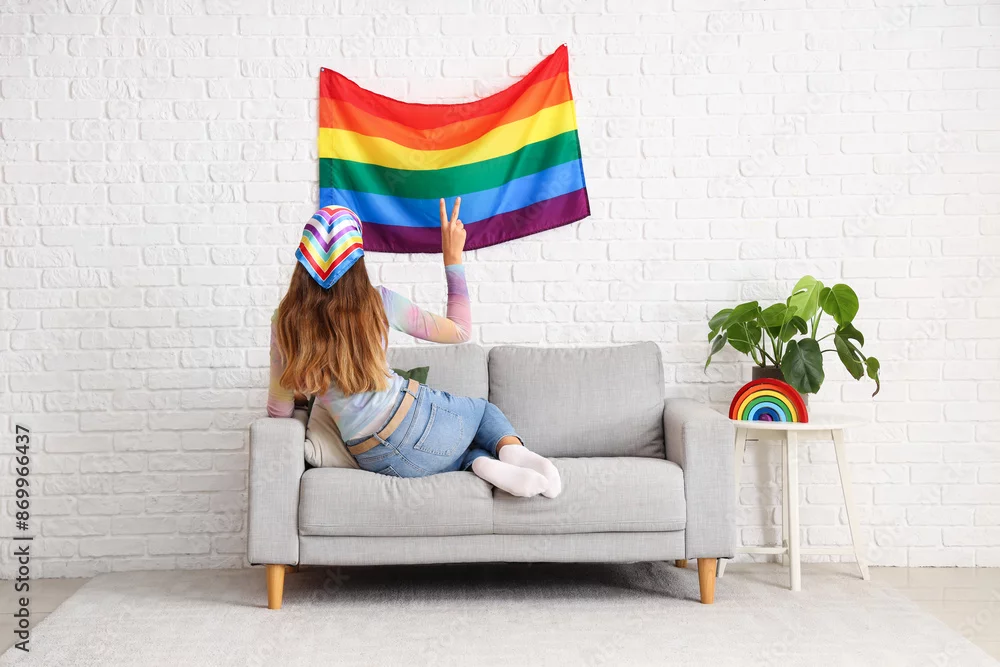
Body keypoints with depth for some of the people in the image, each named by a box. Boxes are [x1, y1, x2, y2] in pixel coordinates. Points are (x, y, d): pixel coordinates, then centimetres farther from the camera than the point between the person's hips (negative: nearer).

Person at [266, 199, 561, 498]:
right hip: (417, 420, -2)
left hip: (374, 459, 2)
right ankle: (513, 448, -2)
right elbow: (460, 330, 7)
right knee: (485, 409, 32)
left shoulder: (285, 321, -2)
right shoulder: (378, 302, -5)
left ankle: (483, 464, -5)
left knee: (464, 451, 32)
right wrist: (453, 258, 11)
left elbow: (279, 409, 7)